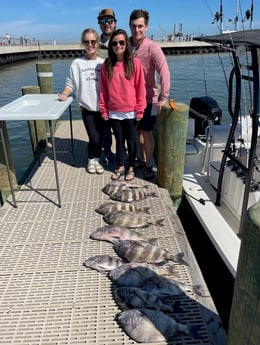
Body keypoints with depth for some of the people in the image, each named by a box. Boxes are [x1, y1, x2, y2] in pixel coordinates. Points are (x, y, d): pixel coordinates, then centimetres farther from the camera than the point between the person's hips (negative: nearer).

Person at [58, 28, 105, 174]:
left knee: (101, 137, 7)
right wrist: (65, 95, -16)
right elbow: (71, 83, 1)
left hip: (101, 107, 2)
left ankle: (97, 160, 28)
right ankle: (91, 160, 21)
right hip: (87, 107, -2)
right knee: (94, 138, -6)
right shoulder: (77, 63, -1)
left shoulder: (103, 63, 1)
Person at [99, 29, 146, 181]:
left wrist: (140, 110, -7)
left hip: (131, 111, -2)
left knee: (131, 140, 10)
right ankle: (121, 167, 30)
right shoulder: (106, 65, 1)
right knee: (119, 140, 15)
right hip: (114, 112, 2)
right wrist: (103, 109, 3)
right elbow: (103, 89, 4)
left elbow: (140, 88, -5)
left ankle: (131, 168, 27)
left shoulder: (135, 63, -7)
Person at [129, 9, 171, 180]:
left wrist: (163, 98, -24)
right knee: (138, 130, 16)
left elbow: (164, 72, -21)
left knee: (147, 133, 3)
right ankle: (142, 159, 34)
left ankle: (149, 166, 18)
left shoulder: (152, 47, -15)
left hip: (148, 99, -5)